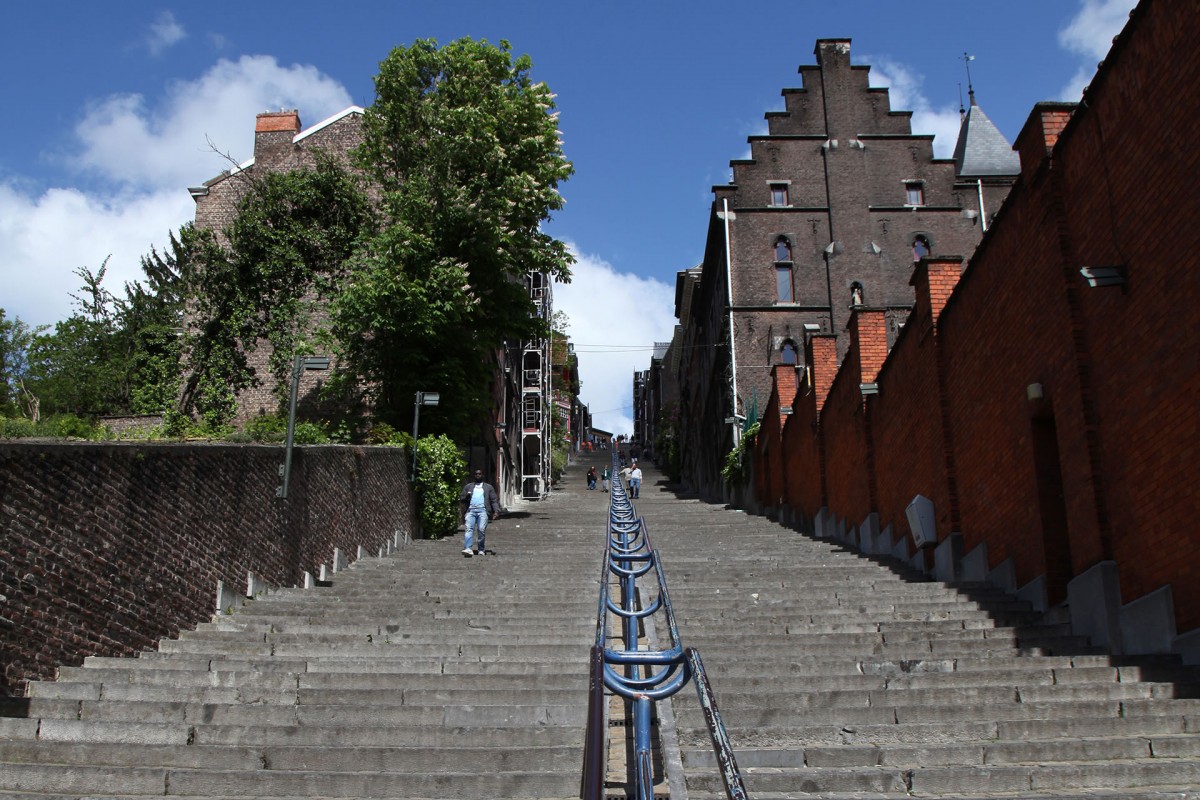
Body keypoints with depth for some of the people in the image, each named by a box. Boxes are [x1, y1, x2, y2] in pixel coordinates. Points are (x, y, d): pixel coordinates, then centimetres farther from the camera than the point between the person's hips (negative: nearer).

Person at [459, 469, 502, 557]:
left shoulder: (488, 487, 19)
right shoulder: (468, 486, 22)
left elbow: (494, 500, 13)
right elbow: (461, 499, 19)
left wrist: (496, 510, -3)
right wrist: (466, 497, -4)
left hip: (482, 510, -1)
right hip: (471, 510, 1)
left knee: (481, 530, -12)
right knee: (469, 529, -15)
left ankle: (481, 550, -2)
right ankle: (467, 549, -26)